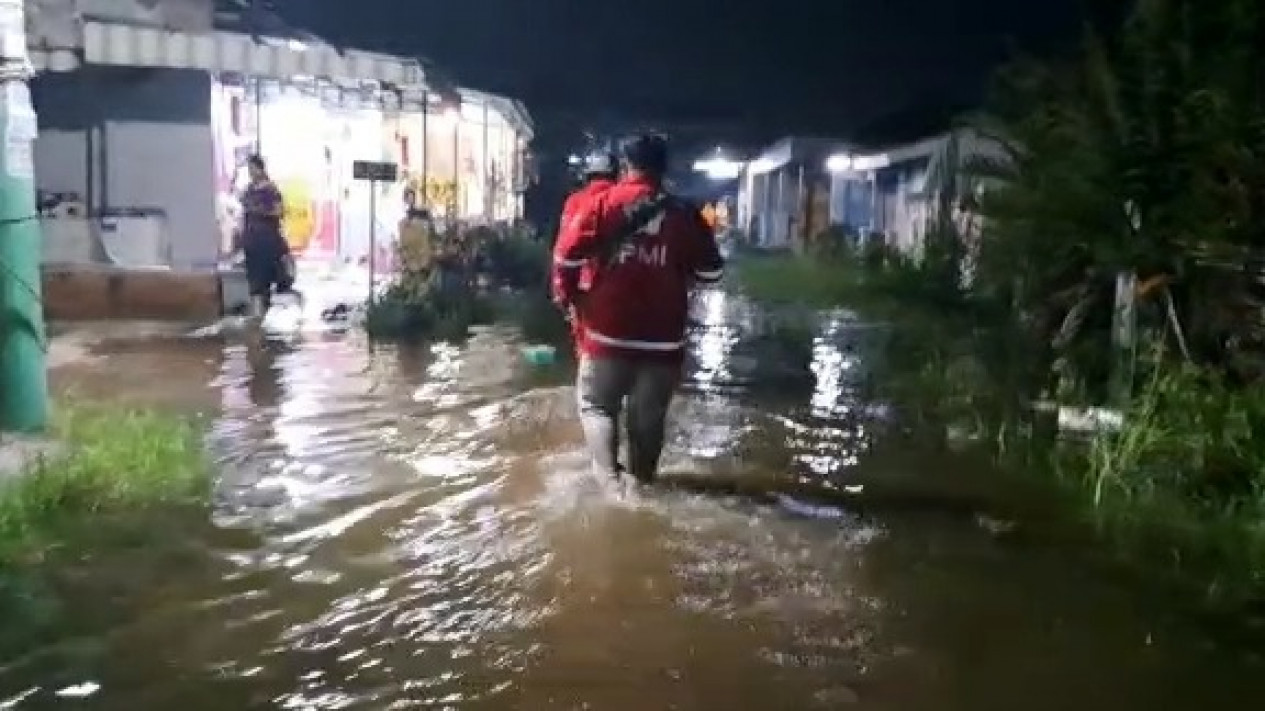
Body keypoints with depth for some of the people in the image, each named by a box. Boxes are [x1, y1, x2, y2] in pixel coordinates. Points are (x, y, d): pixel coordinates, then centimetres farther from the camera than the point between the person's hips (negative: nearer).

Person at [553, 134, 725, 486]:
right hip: (663, 336, 2)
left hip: (609, 331, -1)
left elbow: (569, 255, -9)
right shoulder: (684, 212, 2)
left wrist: (568, 293, 8)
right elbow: (711, 271, 6)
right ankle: (642, 480, 19)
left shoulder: (603, 203, -3)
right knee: (649, 414, 14)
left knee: (596, 404, 13)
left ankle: (609, 475, -1)